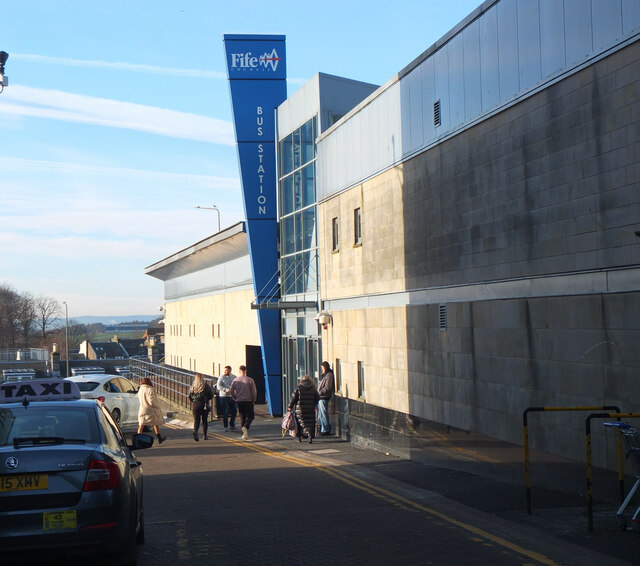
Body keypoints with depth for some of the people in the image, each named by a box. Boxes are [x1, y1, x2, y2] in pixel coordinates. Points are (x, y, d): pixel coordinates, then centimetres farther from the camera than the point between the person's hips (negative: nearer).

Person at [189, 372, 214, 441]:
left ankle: (195, 431, -25)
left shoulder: (193, 386, 0)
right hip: (204, 405, 0)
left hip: (195, 404, 0)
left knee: (196, 420, 2)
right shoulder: (206, 385, -2)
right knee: (205, 420, 10)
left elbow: (190, 396, 2)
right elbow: (211, 395, 0)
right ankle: (205, 435, 10)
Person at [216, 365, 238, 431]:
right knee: (225, 412, -4)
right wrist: (226, 389, -22)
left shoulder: (234, 377, 8)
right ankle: (226, 426, 6)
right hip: (224, 396, -4)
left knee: (234, 411, 6)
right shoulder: (222, 377, -3)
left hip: (232, 396, 4)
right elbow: (218, 386, -9)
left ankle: (232, 425, 23)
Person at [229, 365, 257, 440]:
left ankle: (244, 434, 13)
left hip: (239, 402, 3)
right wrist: (254, 400, 8)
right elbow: (254, 392, -6)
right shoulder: (250, 380, -4)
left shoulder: (235, 380, 3)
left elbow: (231, 391, 5)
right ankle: (245, 427, -22)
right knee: (250, 417, 6)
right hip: (248, 401, -3)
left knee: (242, 418, 13)